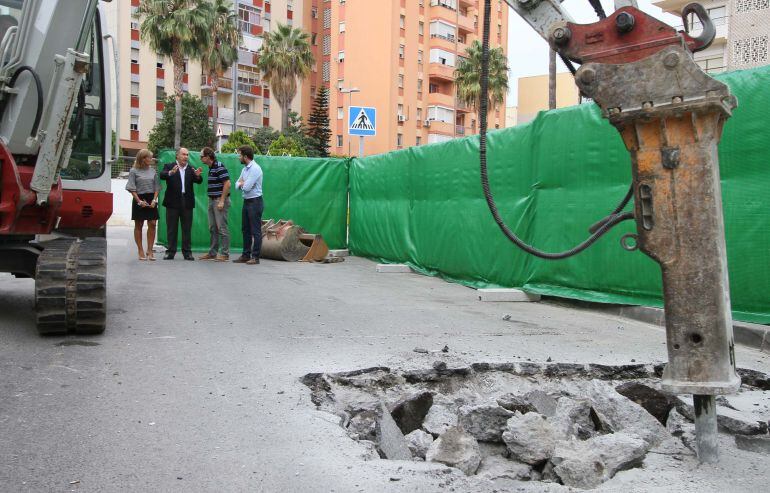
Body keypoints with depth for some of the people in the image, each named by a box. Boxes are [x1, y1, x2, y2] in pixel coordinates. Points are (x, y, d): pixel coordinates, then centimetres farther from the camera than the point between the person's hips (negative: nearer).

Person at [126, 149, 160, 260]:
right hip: (139, 199, -3)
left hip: (151, 199, 3)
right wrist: (139, 201, -12)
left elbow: (156, 187, 9)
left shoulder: (153, 170, 10)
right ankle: (140, 251, 9)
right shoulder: (134, 171, -1)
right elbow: (132, 188, -4)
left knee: (152, 224, -4)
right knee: (138, 225, 4)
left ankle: (149, 250, 2)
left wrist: (154, 200, -5)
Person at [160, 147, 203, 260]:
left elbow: (199, 181, -1)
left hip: (187, 201, 2)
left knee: (187, 229, 5)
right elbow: (162, 175, -13)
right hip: (173, 201, -2)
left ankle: (187, 252, 10)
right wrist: (171, 173, -34)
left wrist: (198, 175, -24)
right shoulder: (169, 166, 4)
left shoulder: (191, 169, 11)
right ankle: (171, 251, 11)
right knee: (171, 228, 4)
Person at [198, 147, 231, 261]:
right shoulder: (210, 168, 15)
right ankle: (213, 253, 18)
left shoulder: (219, 167, -14)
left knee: (222, 228, -7)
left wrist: (221, 201, -21)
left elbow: (227, 184, -20)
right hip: (212, 200, 10)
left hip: (220, 200, -10)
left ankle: (224, 254, -2)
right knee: (213, 228, 12)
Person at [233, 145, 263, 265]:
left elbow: (247, 187, -21)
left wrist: (242, 183, 1)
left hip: (255, 202, -10)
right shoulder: (245, 169, 13)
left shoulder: (255, 169, -16)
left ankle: (255, 257, -2)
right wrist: (242, 184, -8)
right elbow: (237, 184, 14)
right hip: (246, 201, 10)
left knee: (255, 231, -5)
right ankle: (246, 255, 20)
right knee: (246, 230, 13)